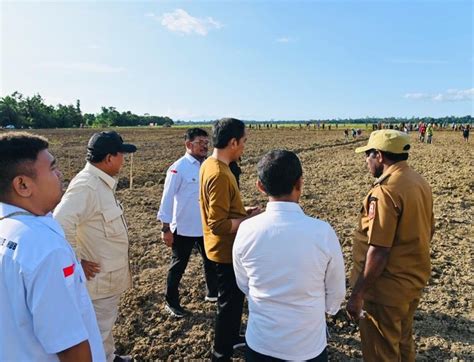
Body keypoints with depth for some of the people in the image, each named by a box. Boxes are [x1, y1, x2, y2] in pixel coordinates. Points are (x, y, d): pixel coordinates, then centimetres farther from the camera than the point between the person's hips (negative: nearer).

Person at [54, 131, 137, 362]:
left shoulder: (102, 182, 3)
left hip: (109, 275, 10)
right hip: (100, 278, -10)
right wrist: (77, 263, -24)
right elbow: (60, 225, -36)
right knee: (99, 329, 11)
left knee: (106, 323, 28)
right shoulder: (86, 186, -28)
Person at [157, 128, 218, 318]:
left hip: (206, 227, 6)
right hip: (184, 229, -5)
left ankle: (212, 293, 43)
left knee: (211, 261, 20)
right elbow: (167, 198, -13)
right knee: (178, 266, 11)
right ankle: (171, 302, 30)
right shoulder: (178, 168, -15)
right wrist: (166, 228, -13)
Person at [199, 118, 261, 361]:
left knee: (233, 297, 25)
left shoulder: (209, 164, 4)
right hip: (226, 249, -10)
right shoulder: (219, 174, -28)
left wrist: (243, 211, 6)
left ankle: (232, 338, 45)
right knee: (230, 301, 9)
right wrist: (250, 220, -18)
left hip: (224, 247, 10)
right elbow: (219, 224, -29)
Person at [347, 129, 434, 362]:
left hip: (388, 289, -9)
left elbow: (378, 252, -27)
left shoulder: (385, 191, -25)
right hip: (415, 280, 9)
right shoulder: (419, 182, 3)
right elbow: (428, 230, 13)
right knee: (403, 341, 27)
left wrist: (357, 295, -20)